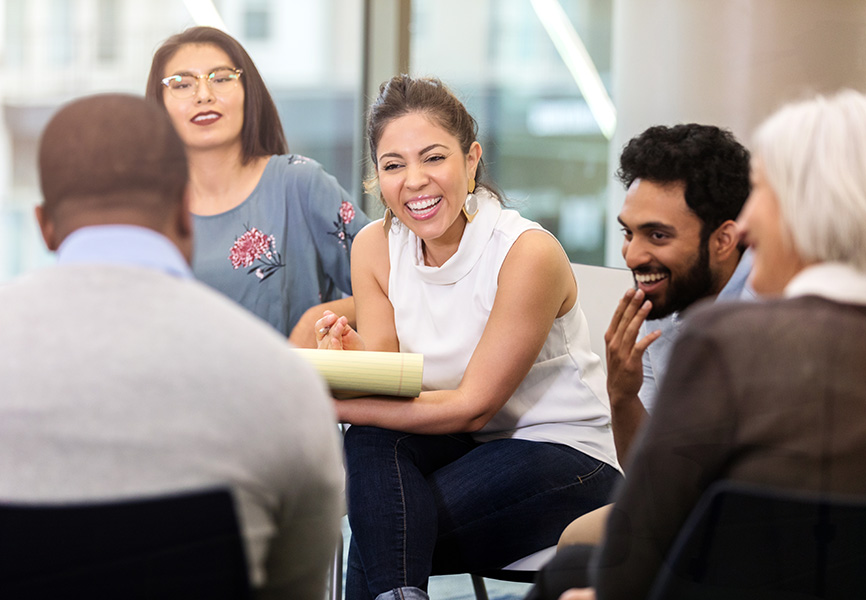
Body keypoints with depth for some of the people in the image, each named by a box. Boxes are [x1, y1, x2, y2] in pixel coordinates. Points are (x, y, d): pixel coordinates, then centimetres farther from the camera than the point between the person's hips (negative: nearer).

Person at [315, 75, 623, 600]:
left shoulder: (529, 253, -20)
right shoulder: (375, 247, -2)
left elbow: (472, 407, -20)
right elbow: (387, 383, -4)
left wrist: (334, 407, -28)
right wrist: (352, 352, -28)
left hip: (565, 456, -6)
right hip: (463, 448, 6)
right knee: (371, 438, -28)